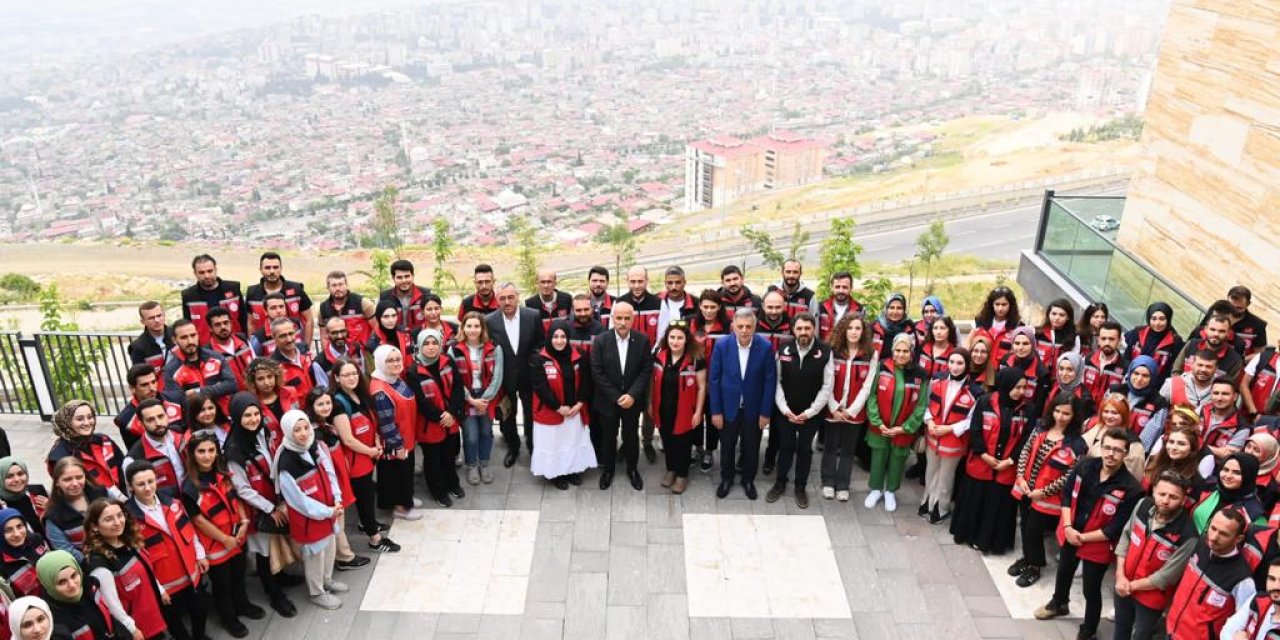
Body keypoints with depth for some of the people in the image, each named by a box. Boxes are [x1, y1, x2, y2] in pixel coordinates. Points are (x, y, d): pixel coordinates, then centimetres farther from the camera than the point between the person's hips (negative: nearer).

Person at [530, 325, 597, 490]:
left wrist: (579, 403, -10)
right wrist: (558, 407, -18)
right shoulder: (539, 359, -14)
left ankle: (573, 470, 33)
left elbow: (584, 383, 3)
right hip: (550, 412, -4)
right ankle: (556, 474, 24)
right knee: (553, 443, 7)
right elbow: (540, 387, -18)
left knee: (574, 441, 16)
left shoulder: (577, 358, -1)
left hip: (575, 411, 4)